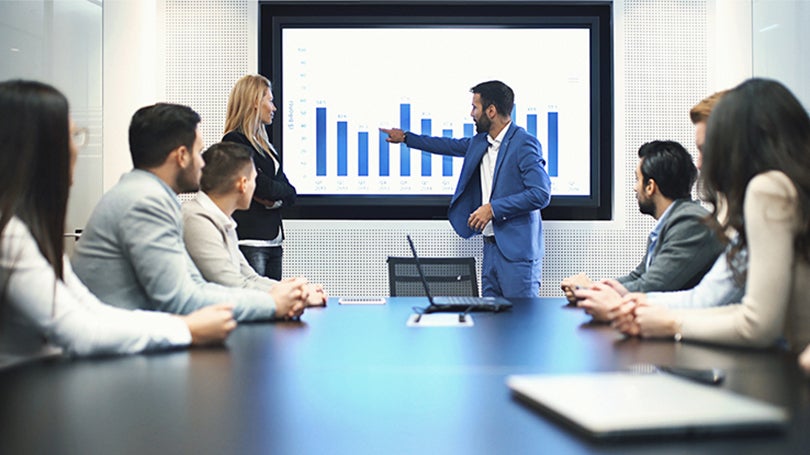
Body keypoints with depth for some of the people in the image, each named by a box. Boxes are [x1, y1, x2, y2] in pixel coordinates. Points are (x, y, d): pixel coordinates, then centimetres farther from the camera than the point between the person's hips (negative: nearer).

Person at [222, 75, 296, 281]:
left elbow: (290, 193, 12)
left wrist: (274, 199, -7)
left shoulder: (264, 144, 20)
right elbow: (264, 187, -15)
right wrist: (279, 190, 4)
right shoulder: (234, 141, -7)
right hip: (249, 240, -8)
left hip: (273, 239, 8)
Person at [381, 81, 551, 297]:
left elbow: (541, 194, -18)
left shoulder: (524, 143, -12)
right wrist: (406, 137, 37)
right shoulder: (480, 142, 13)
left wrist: (493, 208, -19)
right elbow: (451, 145, 31)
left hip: (517, 250, -8)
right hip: (491, 247, 8)